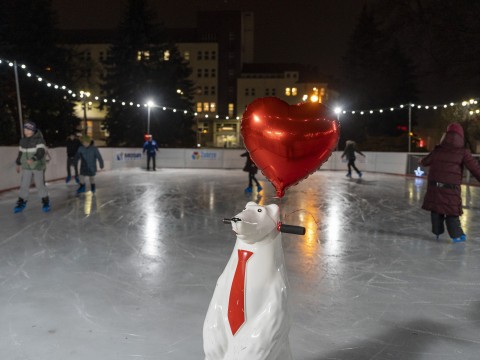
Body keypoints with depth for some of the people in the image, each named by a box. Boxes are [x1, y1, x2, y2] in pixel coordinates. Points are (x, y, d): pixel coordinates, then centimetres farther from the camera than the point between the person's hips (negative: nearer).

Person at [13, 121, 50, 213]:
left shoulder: (39, 140, -13)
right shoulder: (23, 141, 6)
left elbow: (41, 152, -26)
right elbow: (20, 153, 18)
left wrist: (33, 159, -43)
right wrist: (18, 164, 23)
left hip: (38, 167, -5)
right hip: (26, 167, 5)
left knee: (40, 184, -1)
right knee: (24, 185, 3)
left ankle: (45, 202, 15)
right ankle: (21, 202, 15)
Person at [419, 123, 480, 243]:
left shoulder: (438, 150, 3)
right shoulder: (463, 153, -6)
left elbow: (424, 162, 17)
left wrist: (421, 161, 40)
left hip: (434, 187, 3)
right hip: (451, 188, -3)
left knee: (436, 210, 16)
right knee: (452, 213, 7)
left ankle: (437, 232, 27)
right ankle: (457, 235, 7)